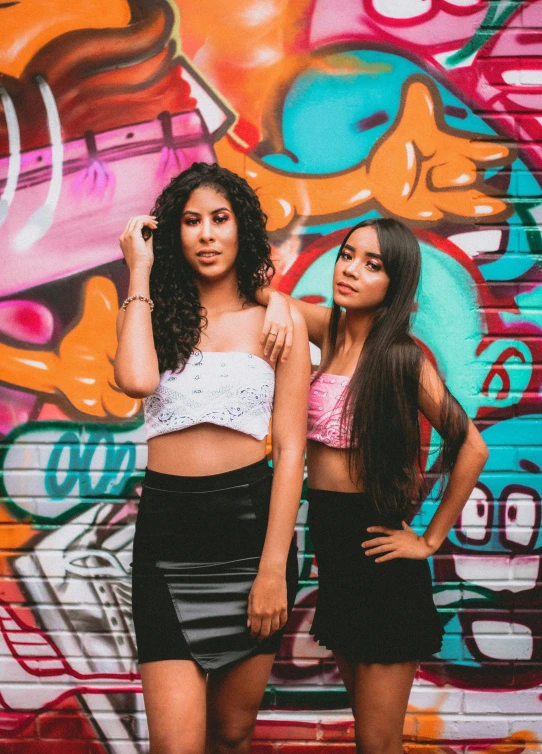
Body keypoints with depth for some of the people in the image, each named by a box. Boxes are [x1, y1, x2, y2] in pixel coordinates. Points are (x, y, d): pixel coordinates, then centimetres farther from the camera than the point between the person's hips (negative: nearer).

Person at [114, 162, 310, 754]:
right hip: (166, 527, 1)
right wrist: (140, 271, -5)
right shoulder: (152, 315, 8)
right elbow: (136, 379, -17)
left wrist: (273, 567, -8)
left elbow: (290, 450, -1)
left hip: (250, 521, 0)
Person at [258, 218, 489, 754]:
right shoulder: (329, 329, 2)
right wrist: (275, 305, -19)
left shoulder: (402, 355, -14)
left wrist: (431, 539, -11)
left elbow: (471, 447, -15)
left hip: (375, 543, -6)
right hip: (326, 535, 6)